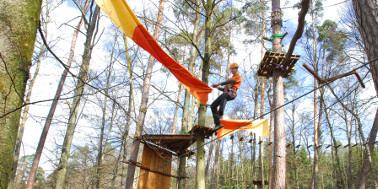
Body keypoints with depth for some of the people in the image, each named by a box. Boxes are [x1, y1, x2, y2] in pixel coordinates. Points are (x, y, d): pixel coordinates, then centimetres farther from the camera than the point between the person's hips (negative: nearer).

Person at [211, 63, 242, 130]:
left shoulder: (238, 77, 13)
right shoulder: (231, 78, 40)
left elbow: (230, 81, -8)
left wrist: (219, 84, -16)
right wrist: (217, 87, 22)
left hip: (231, 94, -8)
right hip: (225, 93, 8)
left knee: (224, 95, -45)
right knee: (213, 106, -8)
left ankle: (220, 112, -61)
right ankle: (218, 124, -11)